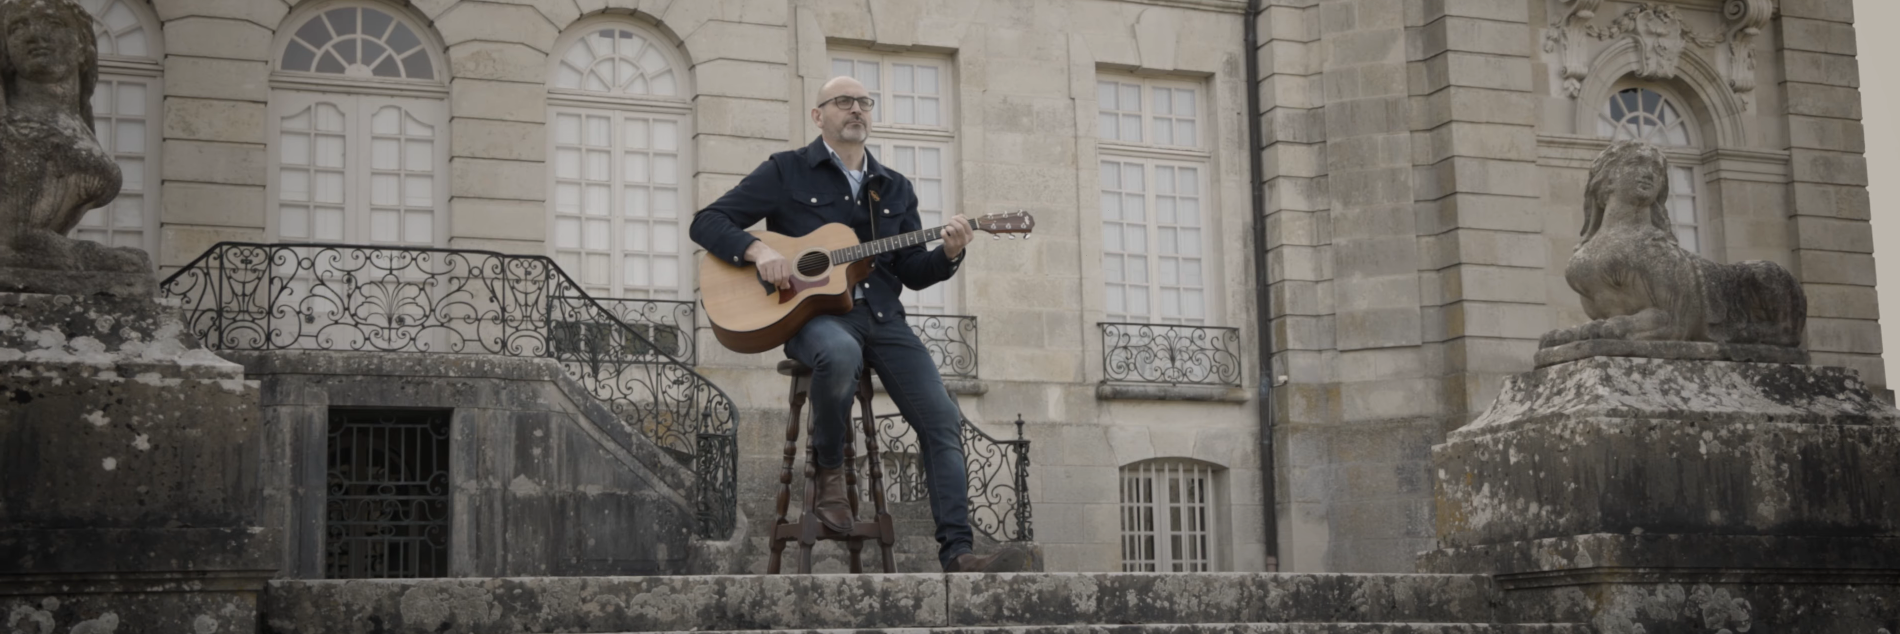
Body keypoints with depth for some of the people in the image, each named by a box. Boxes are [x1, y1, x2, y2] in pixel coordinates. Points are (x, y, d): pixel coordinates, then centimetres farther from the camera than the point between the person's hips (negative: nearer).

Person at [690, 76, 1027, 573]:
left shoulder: (894, 188, 20)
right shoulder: (787, 172, 8)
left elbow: (913, 272, 16)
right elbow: (707, 222, 4)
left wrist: (949, 255, -6)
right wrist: (759, 251, -15)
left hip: (881, 315, 4)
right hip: (812, 312, -4)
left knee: (943, 421, -14)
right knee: (840, 352, -41)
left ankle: (956, 554, -15)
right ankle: (828, 471, -15)